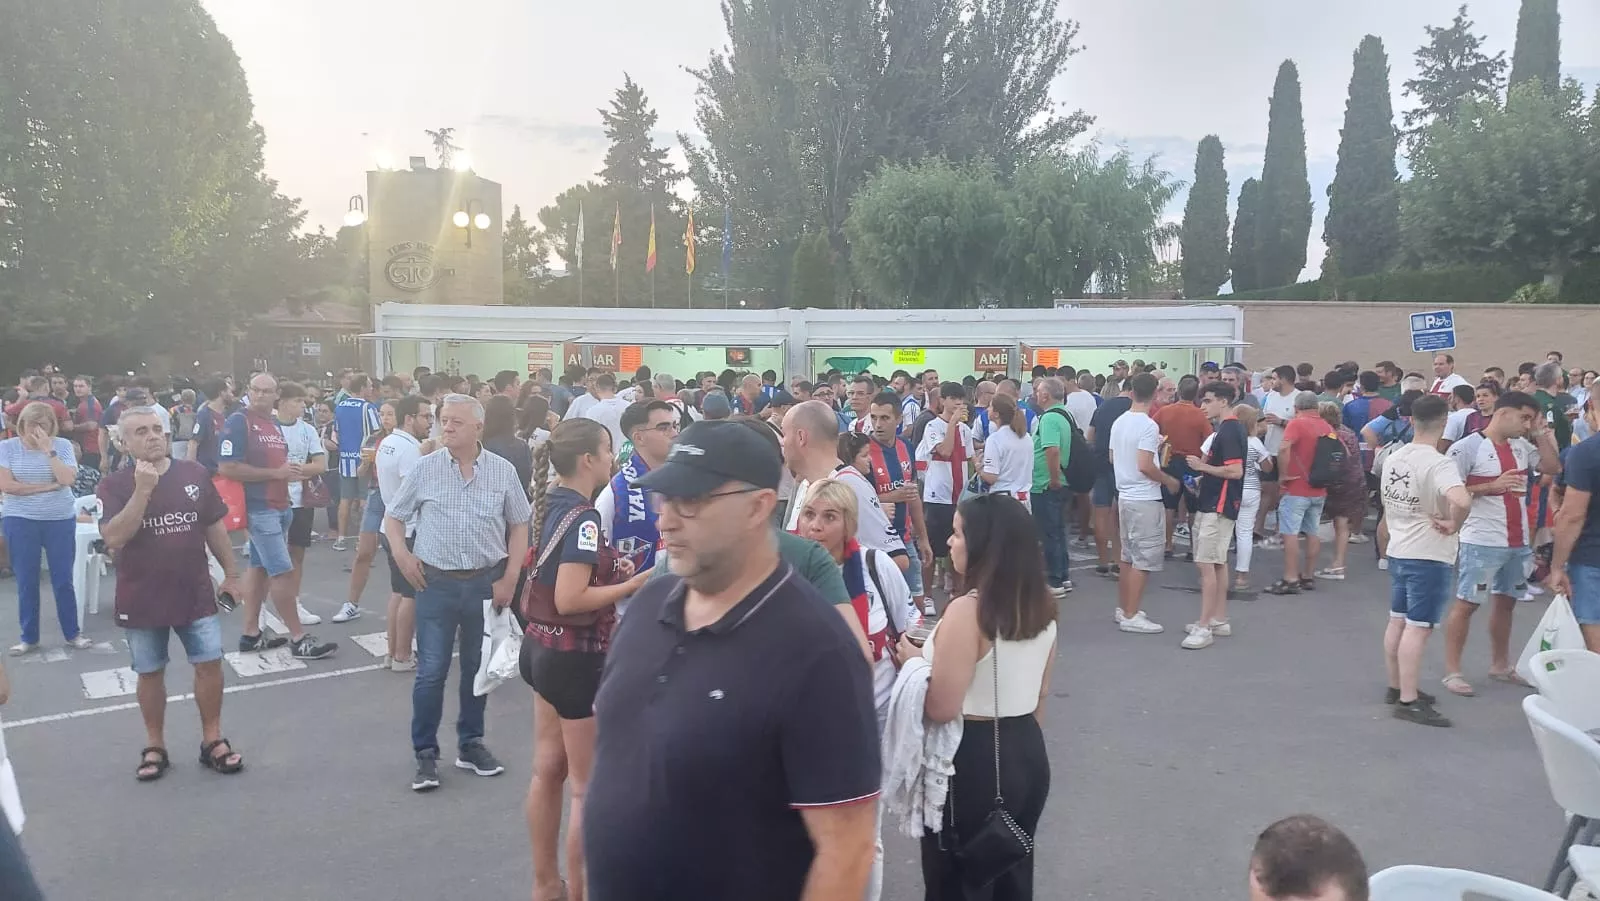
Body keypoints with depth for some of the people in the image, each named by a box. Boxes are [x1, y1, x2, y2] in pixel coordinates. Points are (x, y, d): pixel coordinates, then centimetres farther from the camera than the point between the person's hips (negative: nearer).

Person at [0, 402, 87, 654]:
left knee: (63, 580, 7)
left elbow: (68, 479, -14)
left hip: (61, 520, 0)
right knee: (26, 582, 8)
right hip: (20, 522, 0)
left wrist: (48, 450, -16)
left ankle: (73, 633, 19)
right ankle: (29, 638, 20)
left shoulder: (62, 445, -1)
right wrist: (48, 486, -13)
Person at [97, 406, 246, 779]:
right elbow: (113, 538, -20)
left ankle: (212, 740, 17)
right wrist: (143, 490, -26)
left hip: (196, 593, 1)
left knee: (209, 664, 2)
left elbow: (214, 527, 8)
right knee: (150, 674, 11)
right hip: (141, 600, -1)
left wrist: (230, 573, 11)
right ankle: (154, 747, 26)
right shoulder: (114, 485, -7)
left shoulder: (194, 473, -1)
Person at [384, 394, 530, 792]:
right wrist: (401, 554, -9)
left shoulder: (503, 471, -2)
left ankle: (470, 744, 27)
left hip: (486, 582, 1)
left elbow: (519, 525, 4)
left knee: (478, 667, 12)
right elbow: (393, 516, 7)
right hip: (436, 582, -1)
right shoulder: (425, 468, -2)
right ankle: (425, 753, 14)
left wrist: (509, 578, -3)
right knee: (431, 671, 1)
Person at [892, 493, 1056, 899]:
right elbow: (1040, 694, 12)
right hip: (1028, 754, 8)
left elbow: (942, 708, -22)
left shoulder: (967, 611, -23)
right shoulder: (1042, 606, 2)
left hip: (972, 760, -8)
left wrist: (914, 661, -6)